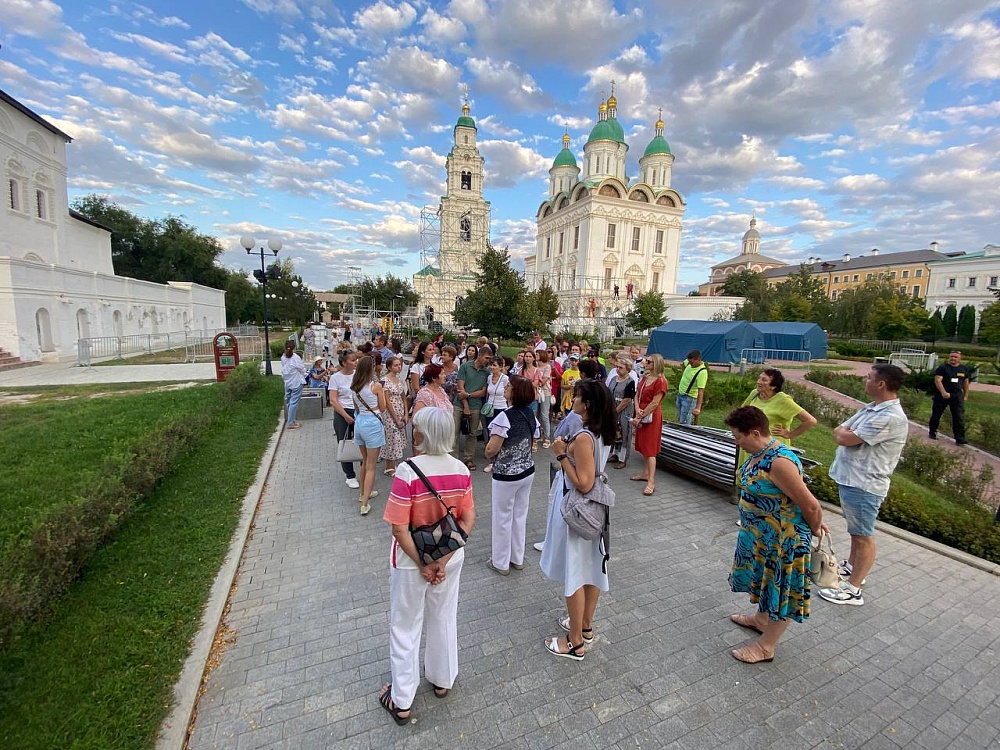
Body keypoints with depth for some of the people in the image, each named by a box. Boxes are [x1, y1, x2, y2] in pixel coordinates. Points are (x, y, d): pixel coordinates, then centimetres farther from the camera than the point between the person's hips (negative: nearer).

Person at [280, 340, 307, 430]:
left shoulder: (283, 357, 2)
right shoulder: (295, 357, -16)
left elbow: (283, 369, 8)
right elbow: (302, 369, -10)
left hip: (287, 383, 7)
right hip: (296, 383, -7)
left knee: (288, 402, 16)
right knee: (294, 403, -3)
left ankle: (290, 420, 27)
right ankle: (290, 423, -2)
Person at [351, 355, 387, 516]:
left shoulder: (354, 387, 5)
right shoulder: (376, 385, -13)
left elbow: (356, 409, 14)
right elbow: (382, 408, -3)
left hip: (359, 422, 7)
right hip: (372, 424, -7)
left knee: (365, 462, 23)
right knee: (371, 466, 0)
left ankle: (364, 493, 37)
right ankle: (364, 504, 0)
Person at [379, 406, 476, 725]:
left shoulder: (408, 471, -28)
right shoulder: (461, 470, -14)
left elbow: (399, 529, -24)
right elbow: (469, 520, -10)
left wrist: (422, 565, -13)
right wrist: (443, 560, -10)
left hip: (411, 559, -4)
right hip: (450, 557, 4)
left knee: (405, 627, 20)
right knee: (444, 619, 26)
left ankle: (401, 702, 39)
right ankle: (442, 680, 50)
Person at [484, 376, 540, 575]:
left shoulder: (505, 416, -24)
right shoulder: (531, 414, -1)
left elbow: (492, 449, -23)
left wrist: (488, 455, -2)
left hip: (507, 475, -7)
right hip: (527, 471, 7)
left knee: (503, 518, 10)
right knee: (520, 515, 19)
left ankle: (500, 563, 26)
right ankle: (517, 559, 35)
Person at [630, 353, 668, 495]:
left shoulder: (660, 381, -16)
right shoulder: (645, 377, 10)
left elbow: (654, 403, -18)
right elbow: (637, 395, 8)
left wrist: (640, 417, -15)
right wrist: (637, 409, -10)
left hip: (651, 417, -8)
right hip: (641, 416, 8)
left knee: (650, 449, -5)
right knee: (643, 446, 16)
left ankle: (651, 482, -1)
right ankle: (645, 473, 30)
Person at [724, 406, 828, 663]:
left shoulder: (779, 462, -32)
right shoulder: (758, 453, -2)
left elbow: (810, 505, -25)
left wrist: (814, 528, -5)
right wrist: (814, 520, 16)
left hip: (784, 539, -9)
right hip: (761, 534, 9)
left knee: (780, 589, 10)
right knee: (766, 580, 28)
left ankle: (766, 646, 27)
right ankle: (761, 619, 50)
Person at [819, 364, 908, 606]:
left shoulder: (891, 417, -23)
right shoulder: (871, 409, 8)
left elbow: (844, 438, -24)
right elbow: (839, 432, 8)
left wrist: (845, 432, -3)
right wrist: (846, 432, -13)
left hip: (864, 485, -9)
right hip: (850, 479, 9)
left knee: (863, 536, 4)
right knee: (855, 530, 24)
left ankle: (853, 589, 15)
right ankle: (851, 566, 42)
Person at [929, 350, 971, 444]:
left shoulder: (964, 369, 8)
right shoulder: (942, 368, -8)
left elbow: (966, 382, 18)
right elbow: (938, 380, -18)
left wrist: (966, 395, 16)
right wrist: (943, 392, -30)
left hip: (957, 396, 3)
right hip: (942, 395, -3)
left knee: (959, 417, -3)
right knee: (936, 415, 8)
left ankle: (960, 438, -2)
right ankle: (932, 433, 25)